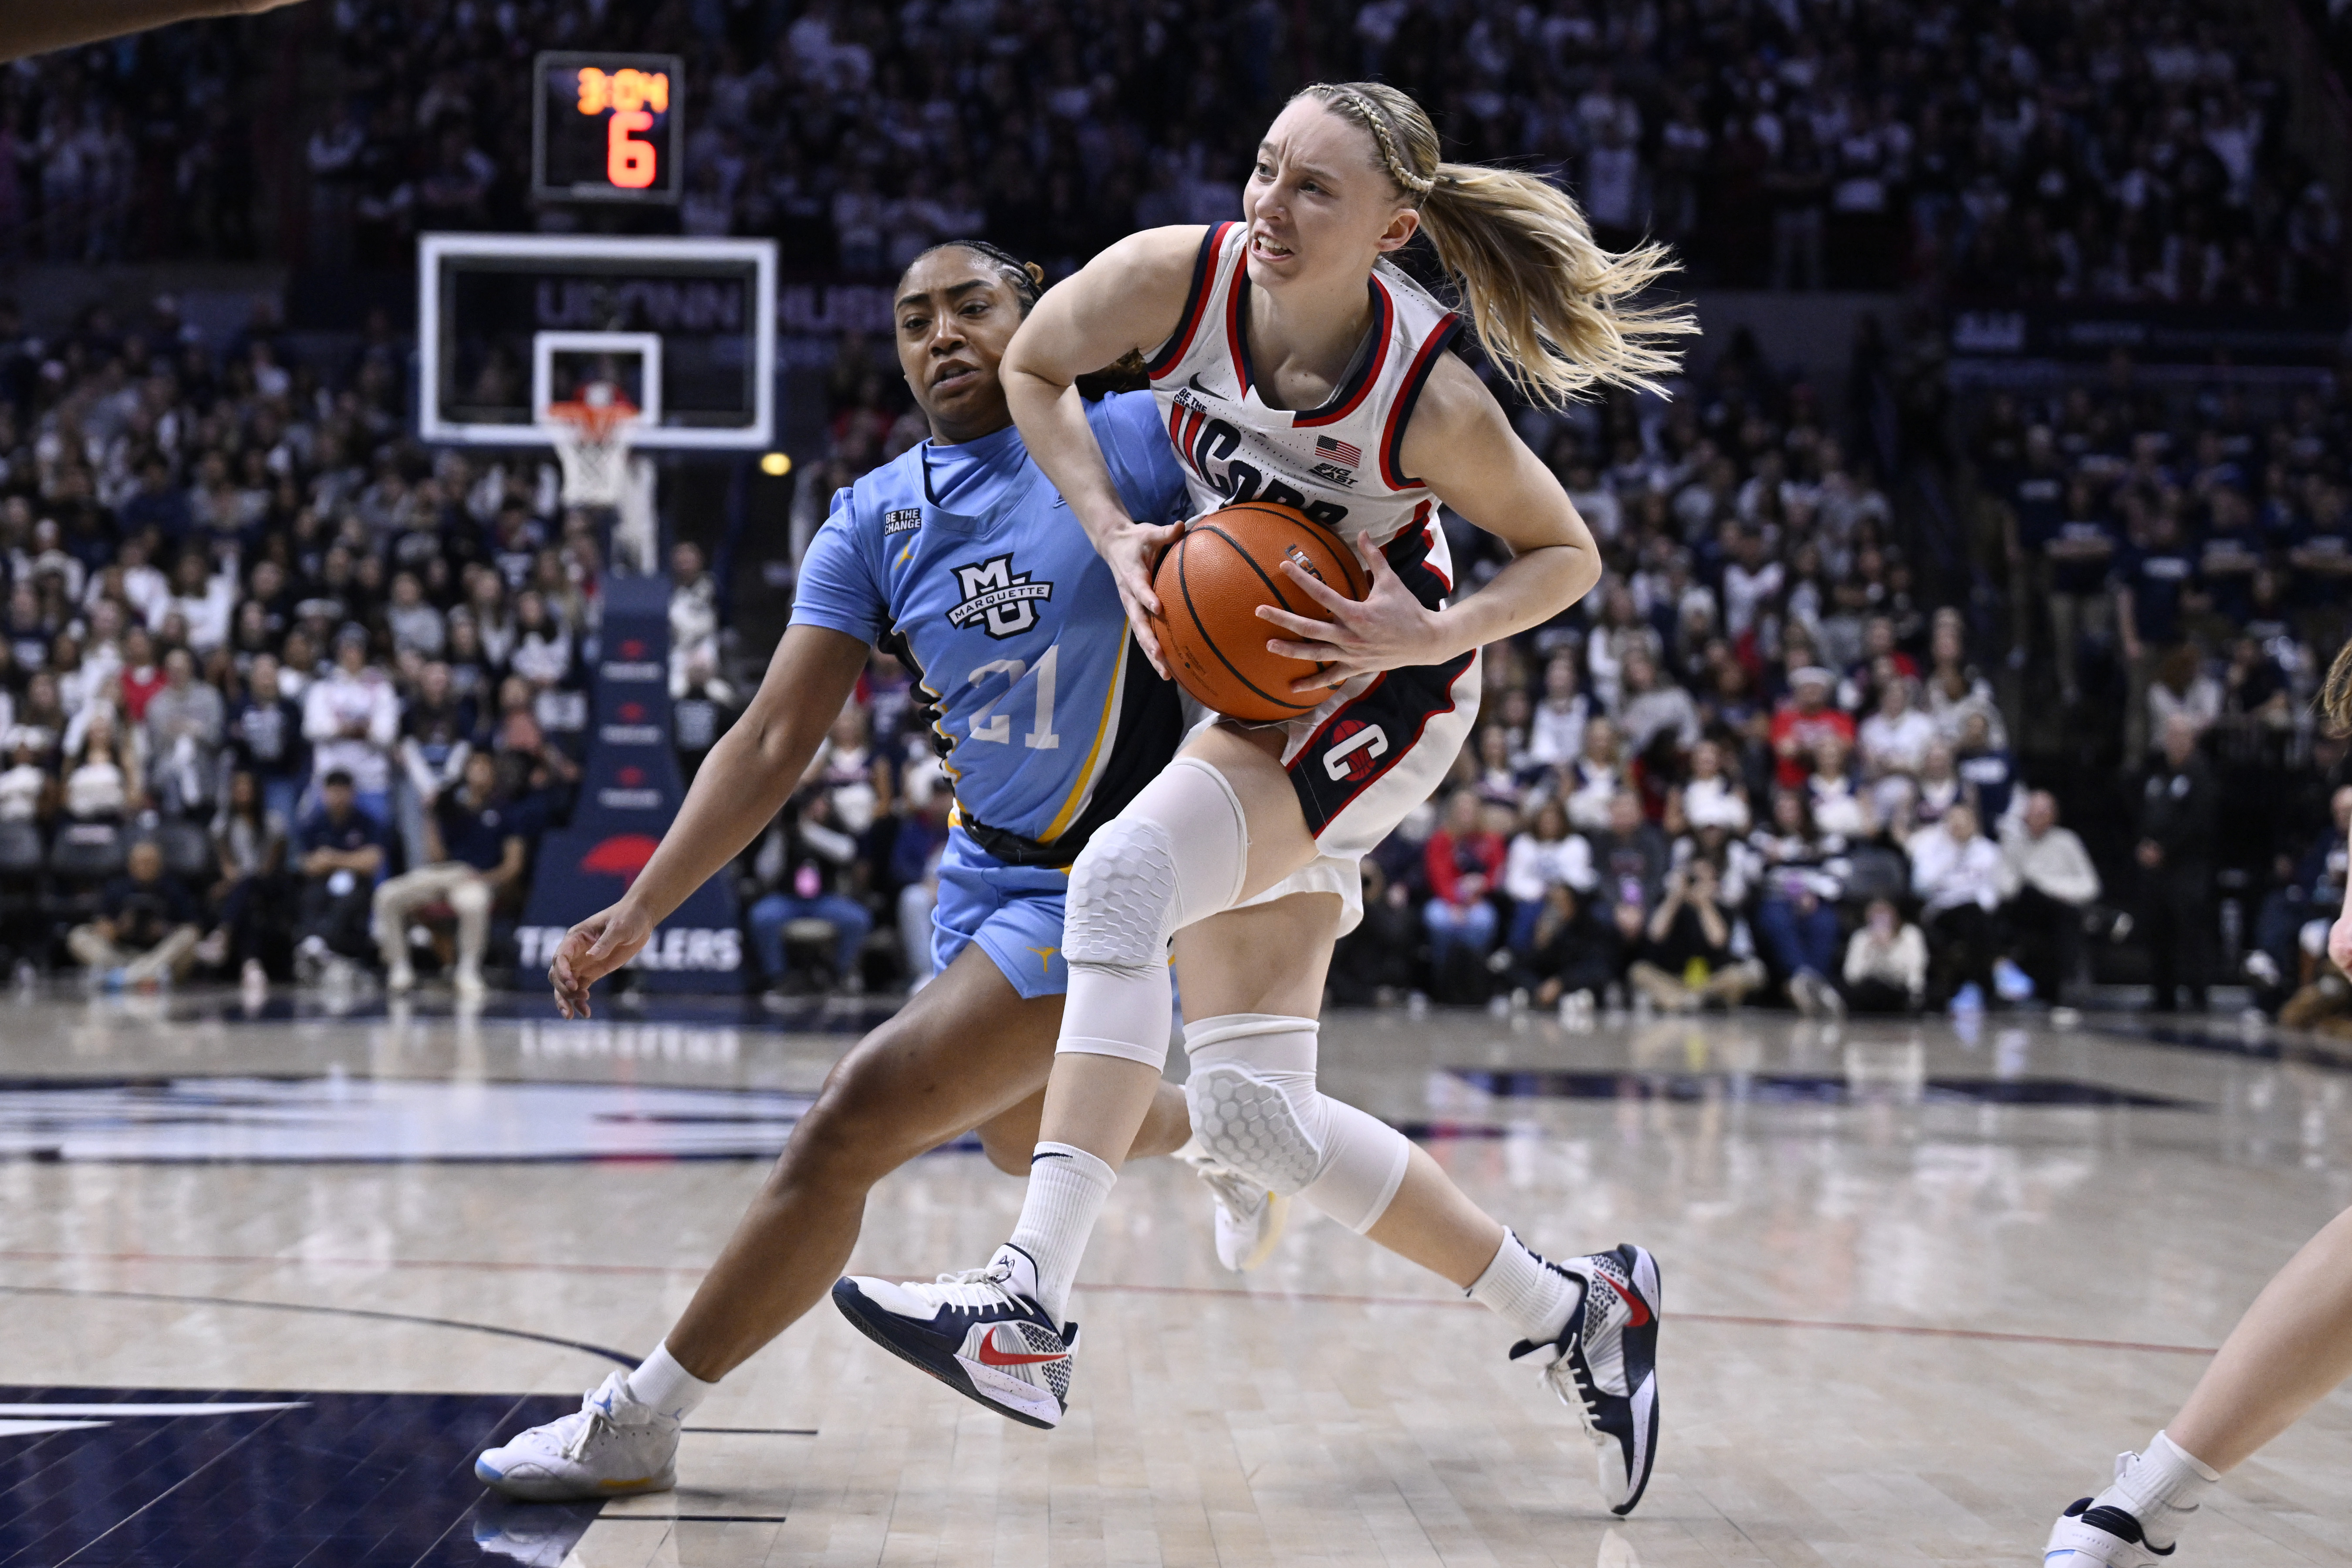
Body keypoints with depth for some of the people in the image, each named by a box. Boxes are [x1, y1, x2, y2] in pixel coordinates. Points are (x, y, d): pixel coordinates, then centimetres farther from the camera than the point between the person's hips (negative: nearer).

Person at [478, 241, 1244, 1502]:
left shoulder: (1127, 442, -12)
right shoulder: (875, 519, 1)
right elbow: (774, 740, -3)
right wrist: (640, 910, -13)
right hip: (987, 866, 7)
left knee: (852, 1123, -17)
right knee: (1021, 1138, 29)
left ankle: (639, 1421, -8)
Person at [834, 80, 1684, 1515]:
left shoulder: (1428, 397, -23)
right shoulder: (1175, 278, -16)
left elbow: (1567, 554, -8)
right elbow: (1034, 367, 4)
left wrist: (1430, 631, -25)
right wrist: (1115, 536, -10)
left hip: (1381, 697, -6)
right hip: (1259, 696, 6)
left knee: (1128, 874, -32)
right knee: (1253, 1113, 2)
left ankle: (1032, 1305, -37)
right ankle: (1572, 1310, 17)